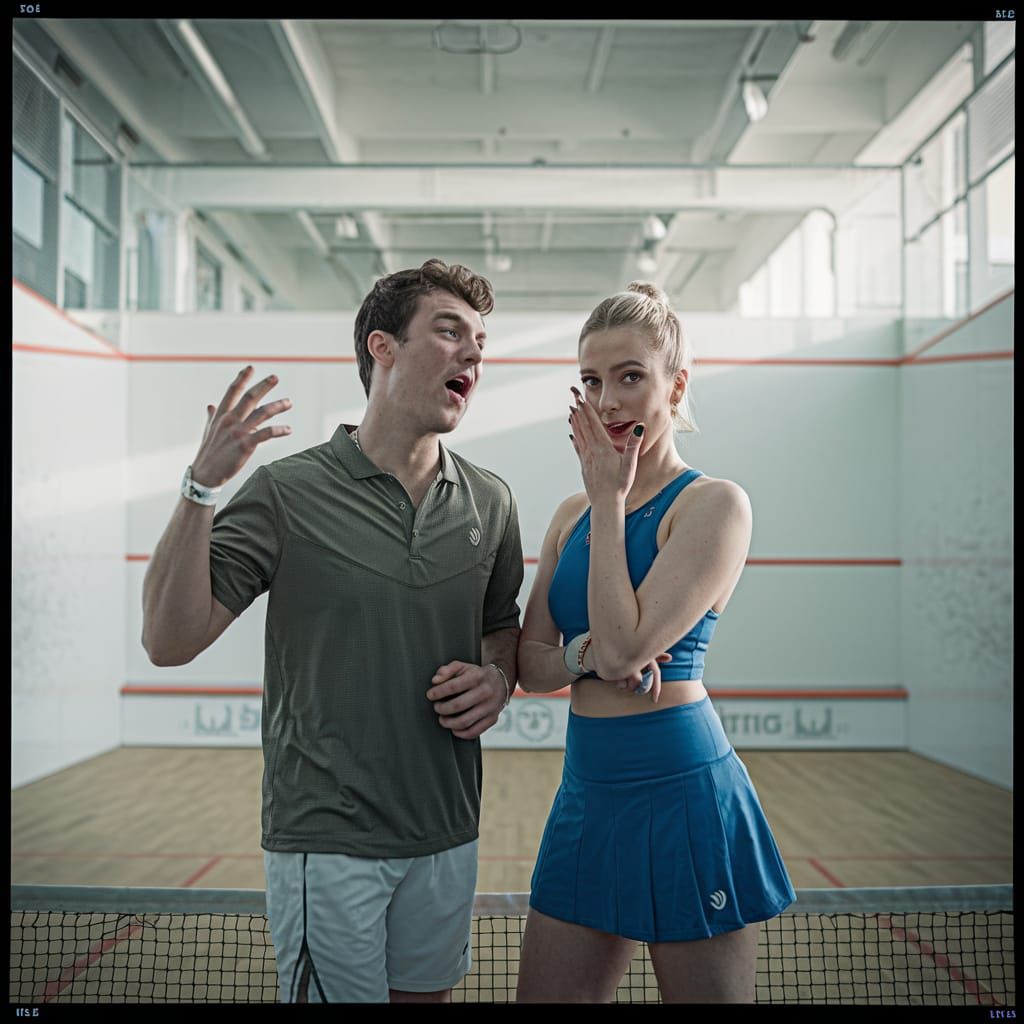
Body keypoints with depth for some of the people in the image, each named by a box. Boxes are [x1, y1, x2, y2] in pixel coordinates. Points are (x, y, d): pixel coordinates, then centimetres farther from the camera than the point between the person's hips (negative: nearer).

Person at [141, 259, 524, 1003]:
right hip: (328, 843, -4)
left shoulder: (490, 501, 4)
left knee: (426, 993, 18)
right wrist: (201, 489, -24)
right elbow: (171, 642, -14)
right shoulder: (287, 493, -10)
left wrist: (497, 680, -5)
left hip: (447, 837, 5)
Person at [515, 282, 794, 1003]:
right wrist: (585, 655, -14)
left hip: (684, 799, -6)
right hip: (586, 799, 6)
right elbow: (530, 663, 8)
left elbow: (624, 644, -21)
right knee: (547, 996, 12)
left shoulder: (714, 504, -11)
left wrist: (609, 498, -13)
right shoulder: (572, 516, 10)